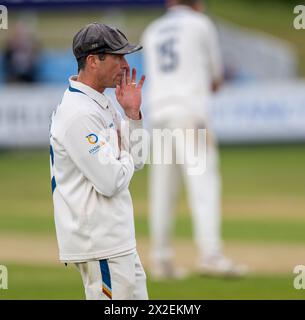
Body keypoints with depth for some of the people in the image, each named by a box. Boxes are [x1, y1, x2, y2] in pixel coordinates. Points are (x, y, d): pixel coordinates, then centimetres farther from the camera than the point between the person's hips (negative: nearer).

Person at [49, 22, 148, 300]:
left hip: (117, 239, 10)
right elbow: (111, 181, -22)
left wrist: (133, 115, 4)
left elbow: (137, 161, 16)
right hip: (99, 244, -10)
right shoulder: (79, 114, -20)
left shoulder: (104, 105, 13)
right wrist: (126, 156, -1)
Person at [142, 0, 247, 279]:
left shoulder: (151, 32, 19)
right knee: (204, 183, -11)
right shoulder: (200, 24, 6)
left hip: (159, 114, 5)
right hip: (190, 112, -5)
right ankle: (210, 255, -22)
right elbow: (216, 80, 9)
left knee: (163, 190, 6)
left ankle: (161, 260, 6)